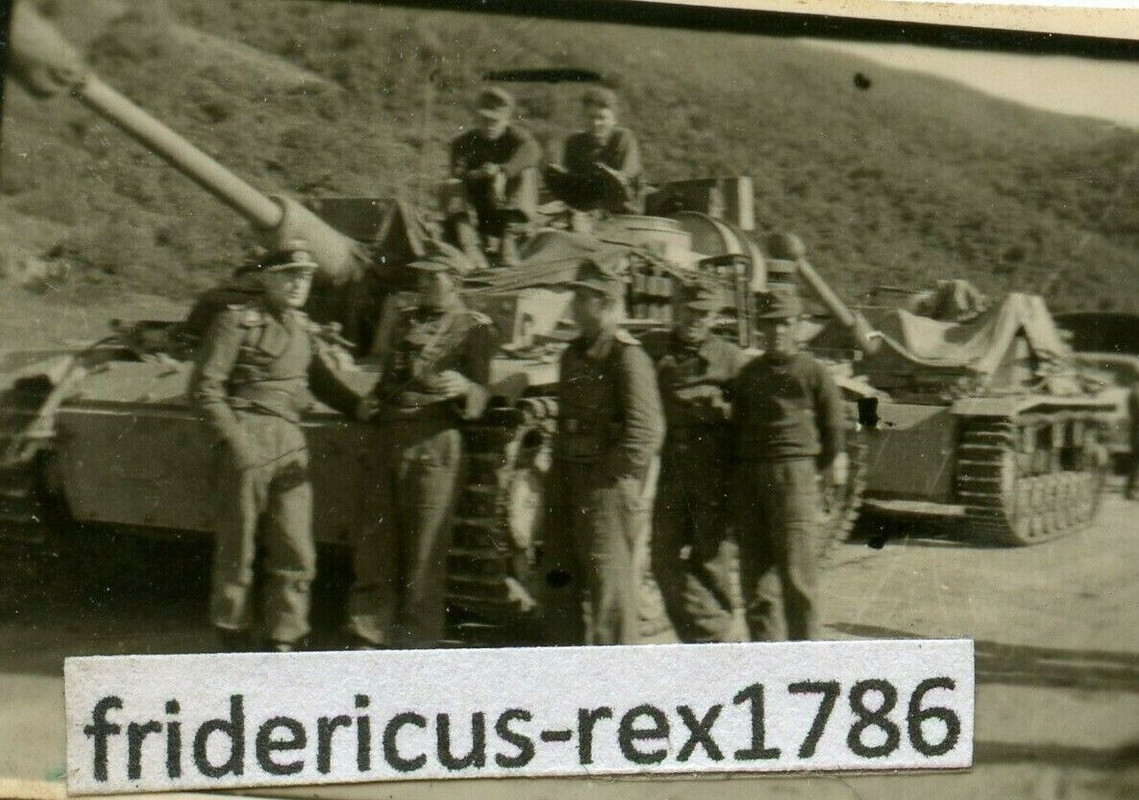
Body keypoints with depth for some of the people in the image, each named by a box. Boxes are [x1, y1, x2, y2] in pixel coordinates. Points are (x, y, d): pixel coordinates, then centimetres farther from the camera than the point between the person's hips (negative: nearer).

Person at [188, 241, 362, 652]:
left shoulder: (303, 328, 17)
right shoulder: (238, 320, -4)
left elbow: (324, 382, 25)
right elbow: (204, 387, -7)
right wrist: (235, 441, -14)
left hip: (292, 445, 6)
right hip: (248, 440, -6)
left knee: (296, 554, 2)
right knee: (238, 549, 5)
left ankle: (287, 641, 11)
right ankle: (233, 635, 20)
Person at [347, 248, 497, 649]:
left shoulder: (473, 329, 1)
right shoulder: (401, 322, 19)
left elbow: (479, 398, -6)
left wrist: (463, 388, -28)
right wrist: (371, 403, 8)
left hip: (434, 447, -6)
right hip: (389, 442, 6)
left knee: (425, 551, -3)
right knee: (374, 544, 6)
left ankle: (417, 640, 5)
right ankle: (369, 636, 15)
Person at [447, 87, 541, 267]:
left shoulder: (515, 136, 1)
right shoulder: (463, 143, 6)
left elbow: (532, 151, -24)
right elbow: (457, 176, -11)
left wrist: (503, 173, -40)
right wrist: (479, 175, -33)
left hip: (513, 211, -1)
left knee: (527, 171, -23)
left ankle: (509, 238, -30)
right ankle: (469, 244, -41)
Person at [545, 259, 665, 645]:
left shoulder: (628, 356, -12)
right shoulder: (574, 355, 15)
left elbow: (647, 432, -18)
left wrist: (607, 475, -14)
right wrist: (560, 484, 15)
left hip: (611, 486, -9)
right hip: (571, 489, 9)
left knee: (611, 592, -5)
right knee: (559, 588, 13)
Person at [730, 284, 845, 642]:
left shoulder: (813, 372, 2)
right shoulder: (748, 373, 15)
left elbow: (834, 432, 6)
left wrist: (810, 472, 8)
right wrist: (740, 474, 13)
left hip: (794, 476, -5)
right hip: (749, 478, 5)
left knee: (796, 580, -9)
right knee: (755, 580, 5)